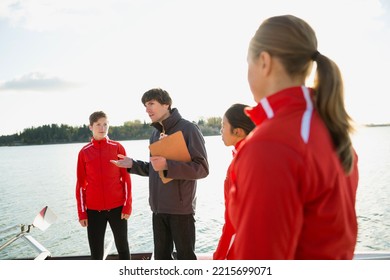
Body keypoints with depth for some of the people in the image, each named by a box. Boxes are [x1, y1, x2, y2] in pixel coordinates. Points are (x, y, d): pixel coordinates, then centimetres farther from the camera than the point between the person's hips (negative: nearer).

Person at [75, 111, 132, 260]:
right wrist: (82, 212, 1)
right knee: (96, 250, 8)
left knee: (122, 247, 11)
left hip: (117, 206, -1)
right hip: (93, 209, 1)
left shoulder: (117, 147, 0)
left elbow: (126, 178, 0)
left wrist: (127, 206, -5)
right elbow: (81, 184, 5)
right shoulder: (84, 152, 2)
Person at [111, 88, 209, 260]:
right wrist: (132, 165, 5)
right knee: (161, 256, 17)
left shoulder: (188, 129, -11)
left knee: (186, 257, 6)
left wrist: (167, 165, -26)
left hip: (181, 207, -7)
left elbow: (202, 168, -17)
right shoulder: (155, 134, 13)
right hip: (159, 208, 7)